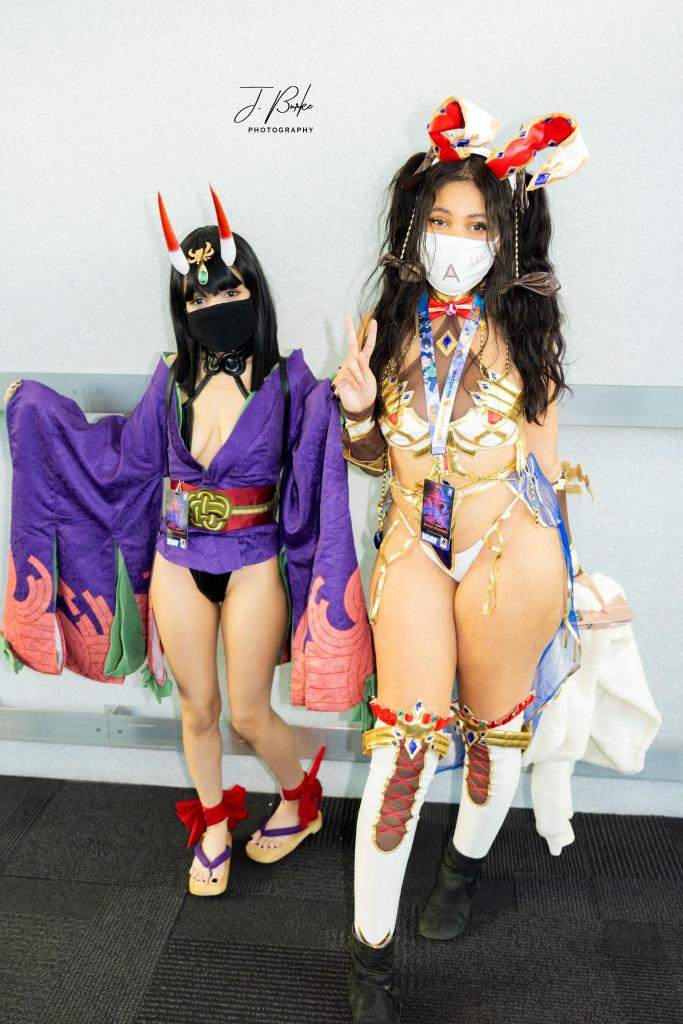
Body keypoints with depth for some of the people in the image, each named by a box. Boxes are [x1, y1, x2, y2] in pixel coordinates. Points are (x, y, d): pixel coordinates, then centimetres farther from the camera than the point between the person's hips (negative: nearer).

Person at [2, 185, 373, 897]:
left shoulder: (287, 382, -8)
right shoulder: (173, 379, 1)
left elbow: (317, 458, -18)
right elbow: (125, 458, 10)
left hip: (253, 567, -3)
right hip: (178, 565, 3)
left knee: (251, 715, 8)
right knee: (197, 711, 16)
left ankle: (301, 803, 38)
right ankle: (212, 826, 40)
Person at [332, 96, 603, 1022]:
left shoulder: (524, 333, -2)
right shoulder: (387, 329, 3)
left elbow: (545, 465, 5)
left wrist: (560, 579, 8)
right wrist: (355, 408, -10)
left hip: (509, 549, -1)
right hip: (413, 548, 1)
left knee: (497, 726, 14)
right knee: (404, 745, -1)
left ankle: (468, 859, 45)